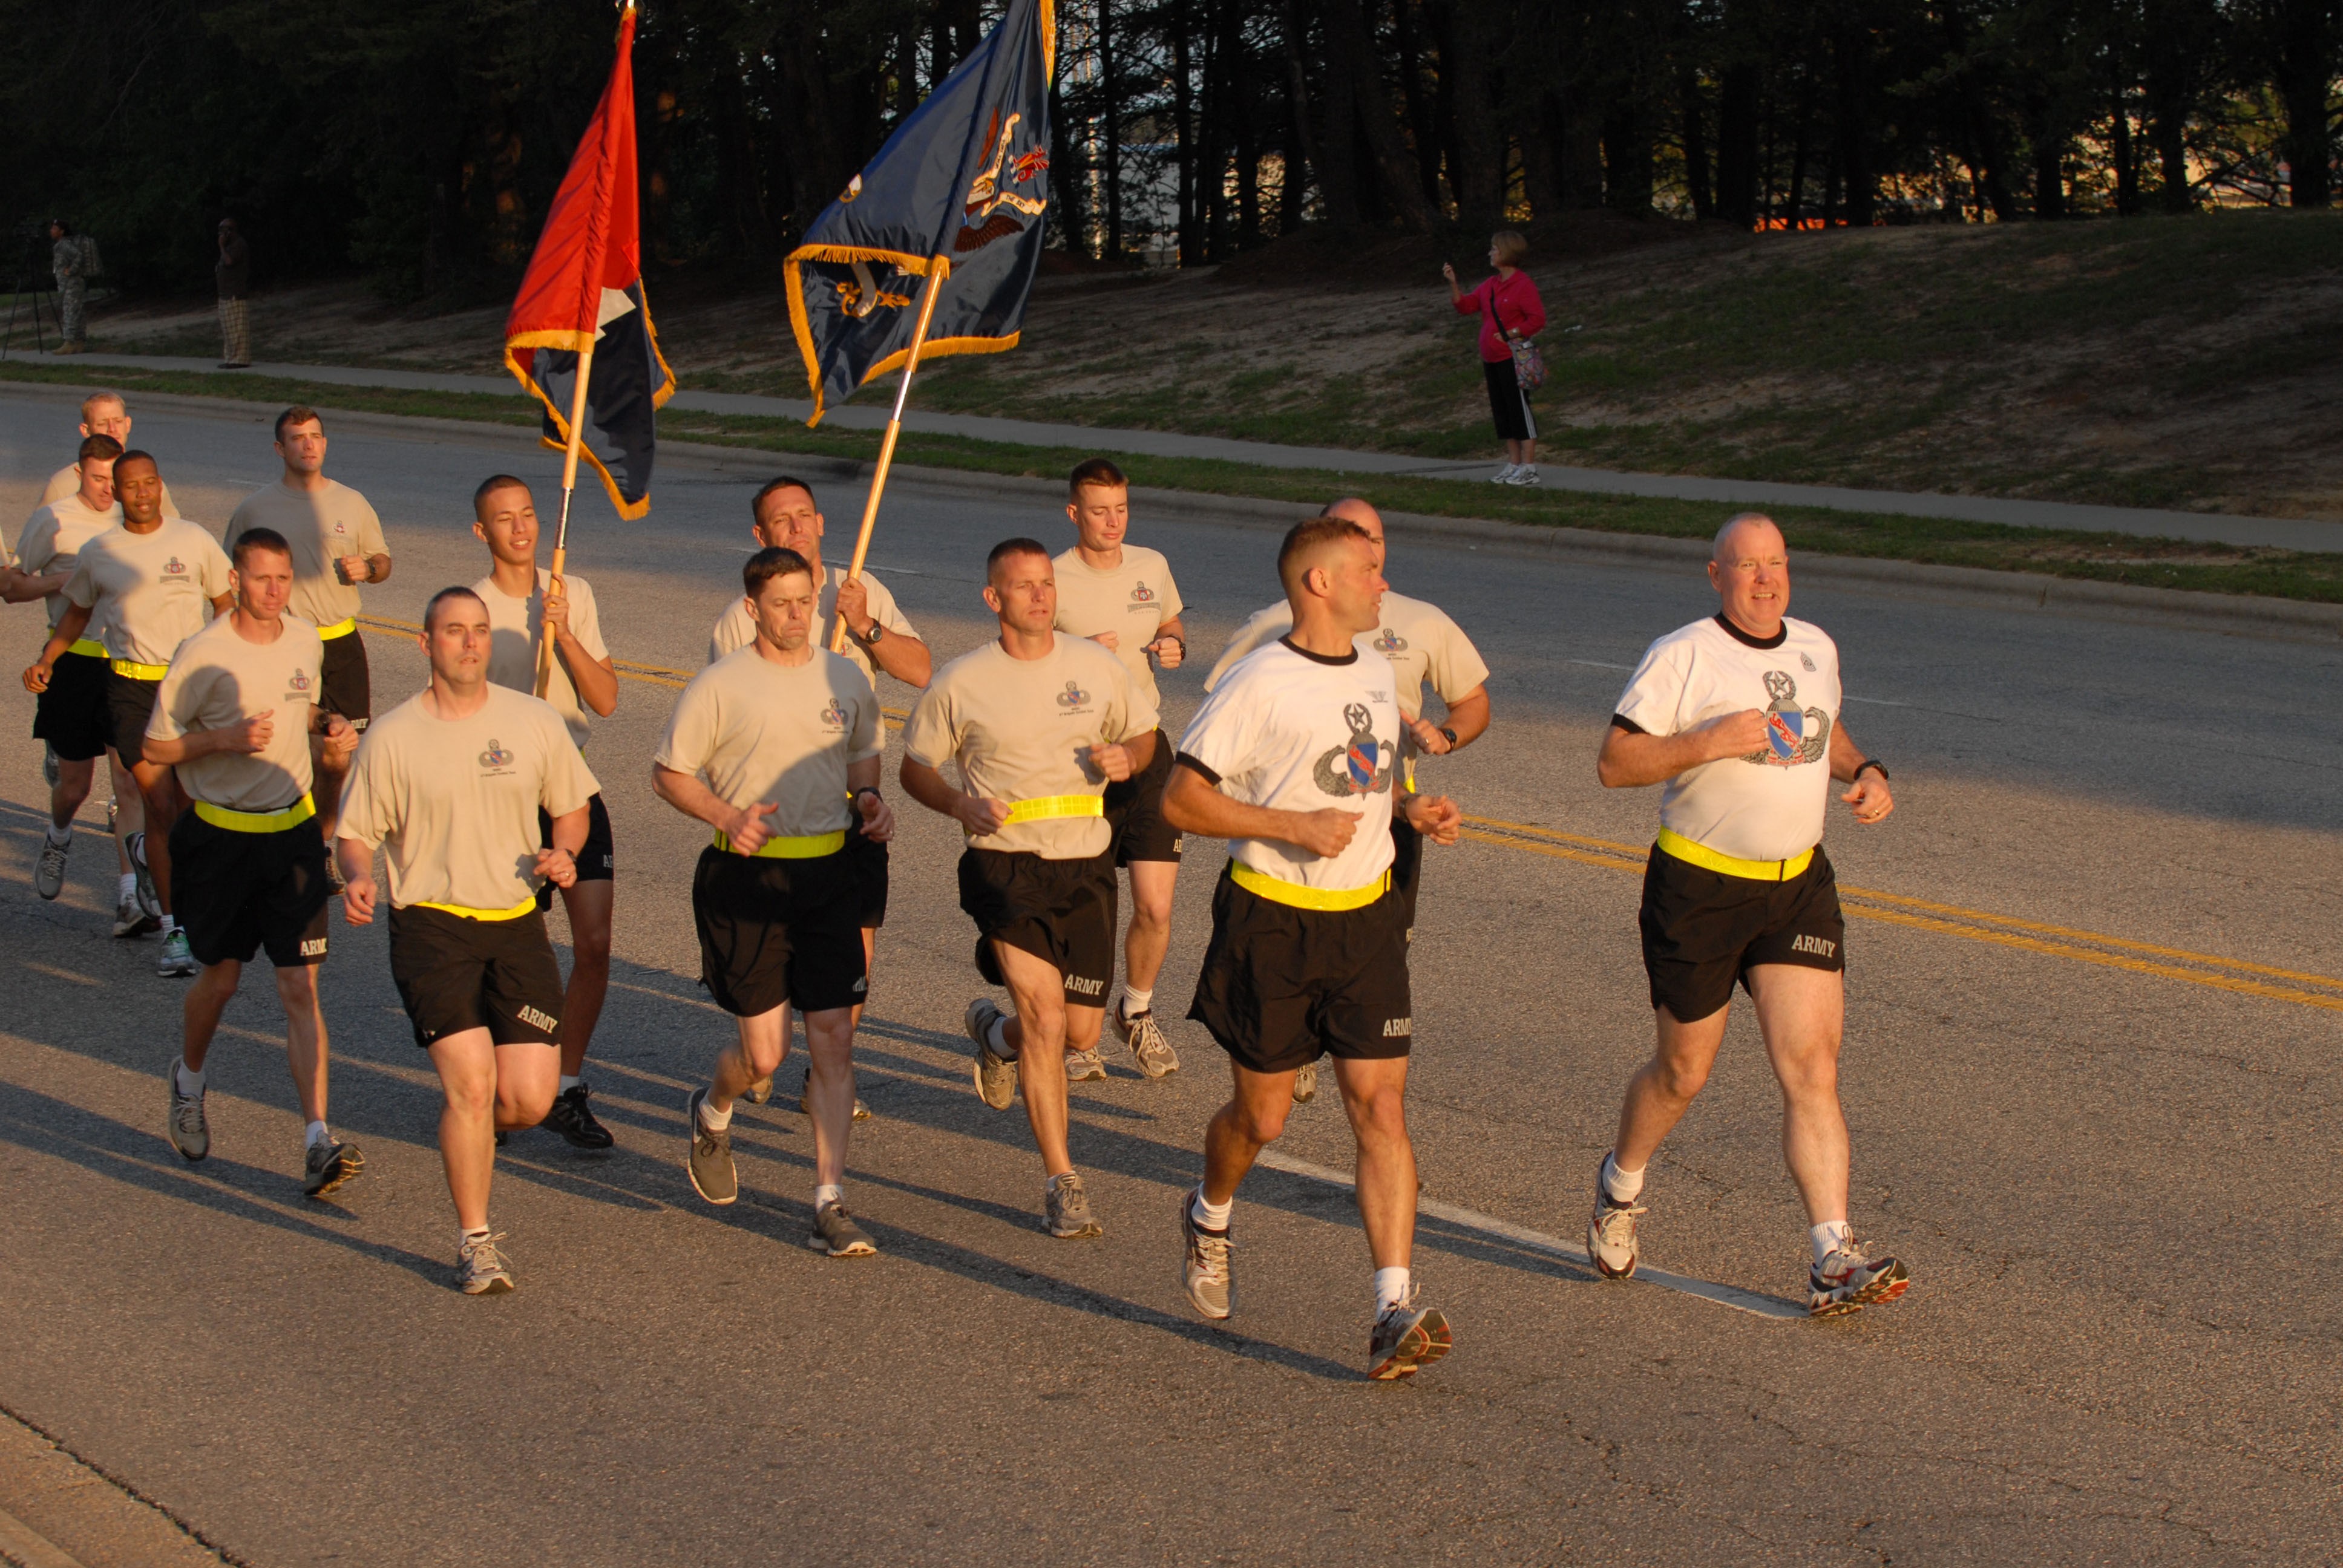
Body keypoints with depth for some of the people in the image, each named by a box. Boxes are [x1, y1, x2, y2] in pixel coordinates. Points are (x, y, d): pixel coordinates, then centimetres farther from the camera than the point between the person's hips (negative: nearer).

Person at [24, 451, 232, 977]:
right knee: (161, 806, -10)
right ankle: (174, 929, -5)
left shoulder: (194, 540, 1)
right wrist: (47, 659, 9)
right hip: (130, 687, -1)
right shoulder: (98, 553, 3)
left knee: (187, 804, 6)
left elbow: (224, 606, 9)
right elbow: (78, 612, 20)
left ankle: (148, 855, 42)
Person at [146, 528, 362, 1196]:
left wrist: (330, 725, 0)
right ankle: (189, 1080, 43)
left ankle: (319, 1143, -12)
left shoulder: (306, 641, 2)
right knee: (220, 978, 10)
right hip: (220, 835, -3)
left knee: (301, 987, -6)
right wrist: (226, 738, -22)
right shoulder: (202, 655, -13)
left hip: (293, 829, 3)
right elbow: (155, 747, -7)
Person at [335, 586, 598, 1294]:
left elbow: (571, 807, 15)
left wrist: (563, 852, -6)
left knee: (529, 1101, -4)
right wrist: (358, 878, -18)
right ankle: (475, 1243, 2)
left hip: (517, 924, 3)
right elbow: (356, 833, 4)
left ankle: (464, 1130, 34)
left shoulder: (535, 722, 4)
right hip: (431, 924, -3)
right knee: (472, 1083, -14)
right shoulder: (391, 737, -2)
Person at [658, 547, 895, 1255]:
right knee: (765, 1052, 0)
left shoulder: (845, 679, 7)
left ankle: (830, 1203, 1)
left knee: (834, 1039, -3)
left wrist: (868, 797, 2)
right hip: (747, 879, -3)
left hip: (828, 875, 3)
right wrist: (728, 817, -16)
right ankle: (711, 1116, 36)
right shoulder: (719, 686, -6)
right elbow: (670, 773, 0)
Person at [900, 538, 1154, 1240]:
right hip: (1008, 864, -3)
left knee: (1081, 1032, 8)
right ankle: (1062, 1184, -8)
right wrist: (961, 804, -13)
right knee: (1045, 1014, -17)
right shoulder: (960, 683, -3)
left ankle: (995, 1033, 44)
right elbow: (916, 767, 7)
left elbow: (1144, 734, 18)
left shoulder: (1096, 666, 4)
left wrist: (1127, 757, -6)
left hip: (1086, 866, 4)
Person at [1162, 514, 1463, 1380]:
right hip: (1273, 924, -5)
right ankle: (1209, 1218, 42)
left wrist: (1413, 807, 5)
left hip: (1365, 918, 5)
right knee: (1261, 1116, 9)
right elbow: (1181, 799, -14)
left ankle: (1396, 1312, -8)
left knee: (1381, 1109, -6)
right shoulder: (1260, 684, -14)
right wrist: (1295, 827, -21)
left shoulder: (1375, 671, 9)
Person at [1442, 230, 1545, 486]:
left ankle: (1529, 467, -5)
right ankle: (1514, 464, 18)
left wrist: (1510, 335, -17)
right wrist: (1453, 283, 4)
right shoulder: (1489, 285, 14)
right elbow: (1465, 306, 16)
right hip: (1492, 360, 9)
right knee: (1502, 411, 11)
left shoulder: (1522, 285, -11)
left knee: (1520, 409, -7)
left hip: (1512, 358, -9)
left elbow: (1537, 319, -16)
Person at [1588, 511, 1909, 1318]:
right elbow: (1614, 763, -14)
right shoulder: (1682, 655, -11)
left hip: (1799, 887, 4)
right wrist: (1712, 741, -25)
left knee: (1812, 1067, -7)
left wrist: (1866, 772, 8)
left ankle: (1834, 1261, -7)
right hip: (1698, 888, -4)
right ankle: (1621, 1186, 39)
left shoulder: (1815, 647, 9)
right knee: (1683, 1073, 9)